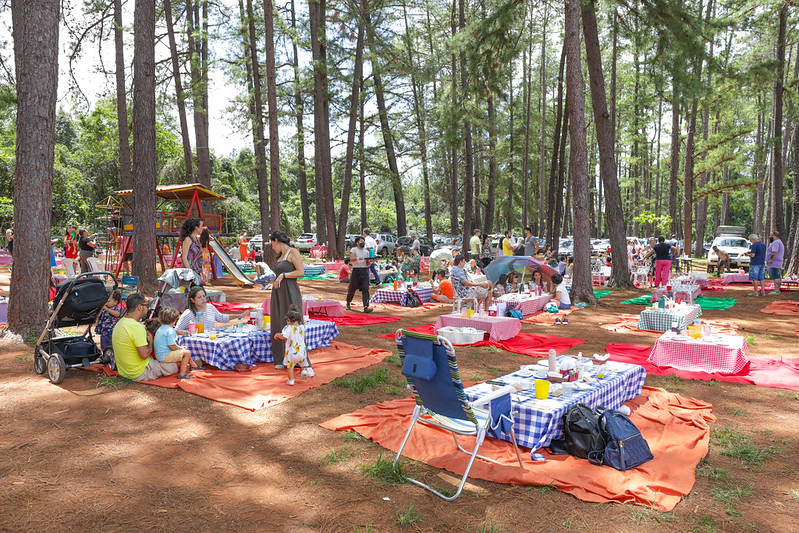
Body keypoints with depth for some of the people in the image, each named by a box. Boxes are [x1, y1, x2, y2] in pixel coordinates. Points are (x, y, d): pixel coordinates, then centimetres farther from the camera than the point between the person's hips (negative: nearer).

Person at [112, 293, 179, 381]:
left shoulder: (119, 323, 5)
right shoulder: (136, 326, -25)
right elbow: (144, 355, -27)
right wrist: (151, 342, -9)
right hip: (139, 374, -10)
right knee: (177, 363, -4)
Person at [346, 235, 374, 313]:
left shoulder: (366, 252, 18)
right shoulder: (354, 250, 2)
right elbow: (351, 259, -16)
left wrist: (371, 261, -4)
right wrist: (357, 258, -36)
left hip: (364, 271, 4)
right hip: (356, 271, -4)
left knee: (365, 289, -10)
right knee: (352, 289, 5)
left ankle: (366, 307, -17)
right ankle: (348, 303, 30)